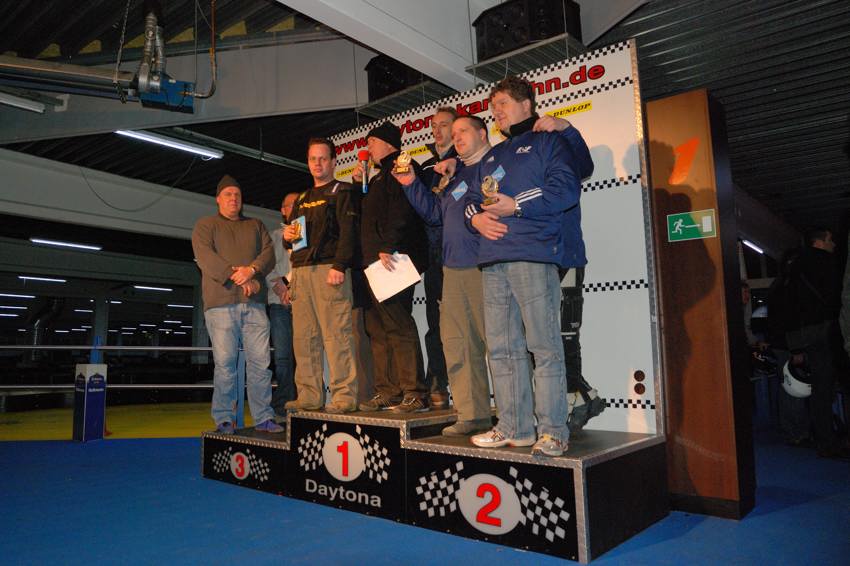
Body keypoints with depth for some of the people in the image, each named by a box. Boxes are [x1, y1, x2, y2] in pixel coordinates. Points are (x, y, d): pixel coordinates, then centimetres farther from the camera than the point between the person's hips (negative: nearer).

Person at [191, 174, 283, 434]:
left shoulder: (256, 225, 24)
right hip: (221, 303, -2)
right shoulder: (205, 225, 14)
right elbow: (204, 256, -3)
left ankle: (263, 418, 3)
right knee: (225, 362, -4)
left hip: (254, 304, 3)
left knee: (260, 361, -2)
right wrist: (235, 276, -14)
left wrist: (251, 270, -12)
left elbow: (269, 252, 8)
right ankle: (224, 420, 4)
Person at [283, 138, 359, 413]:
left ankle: (344, 396, -6)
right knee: (304, 338, 4)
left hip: (329, 269, -7)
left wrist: (339, 266, -20)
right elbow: (293, 235, 31)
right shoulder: (302, 198, 27)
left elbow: (348, 231, -8)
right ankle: (309, 396, 9)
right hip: (301, 271, 7)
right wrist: (287, 235, 7)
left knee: (336, 334, -10)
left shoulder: (342, 192, 5)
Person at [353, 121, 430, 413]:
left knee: (398, 326, -13)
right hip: (376, 262, 10)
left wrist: (388, 247, -25)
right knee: (378, 329, 7)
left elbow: (402, 211, -17)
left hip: (392, 259, -10)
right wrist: (358, 183, 20)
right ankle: (388, 392, 12)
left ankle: (415, 394, -9)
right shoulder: (379, 177, 28)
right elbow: (367, 214, 29)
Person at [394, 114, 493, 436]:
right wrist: (411, 184, 19)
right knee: (458, 344, 8)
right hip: (454, 270, 8)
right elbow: (435, 214, 25)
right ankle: (472, 415, 16)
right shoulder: (456, 176, 25)